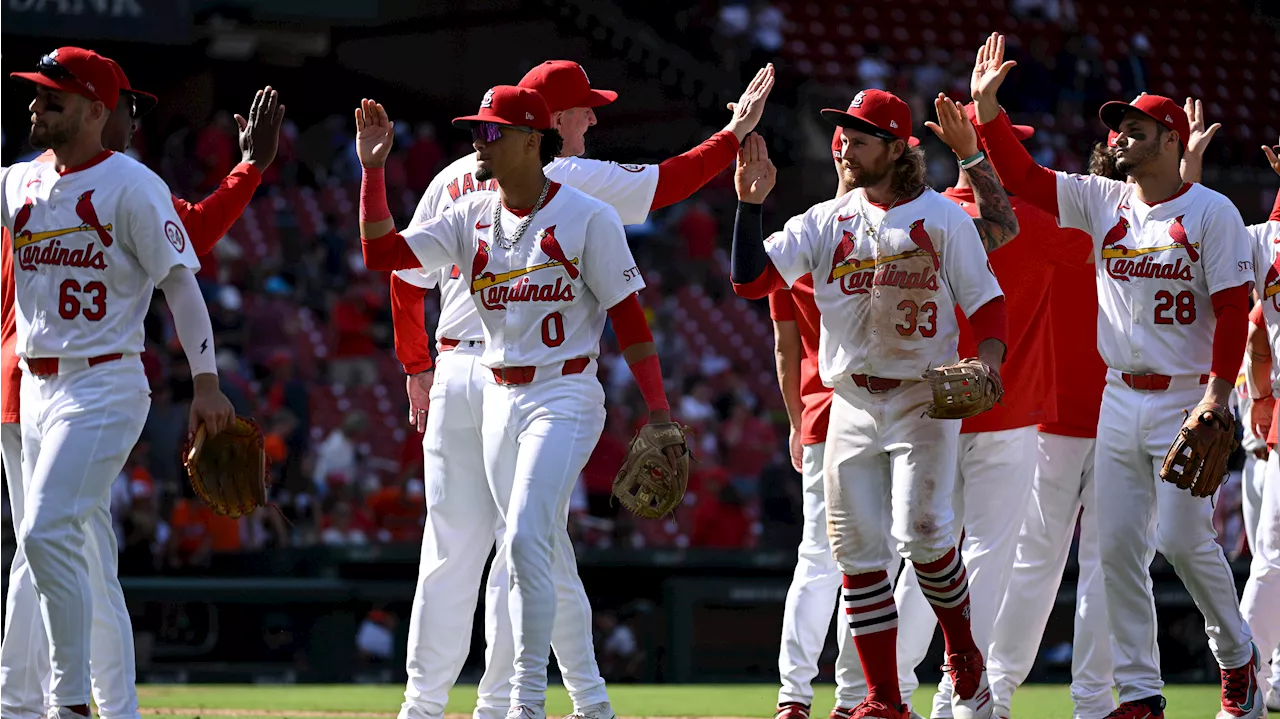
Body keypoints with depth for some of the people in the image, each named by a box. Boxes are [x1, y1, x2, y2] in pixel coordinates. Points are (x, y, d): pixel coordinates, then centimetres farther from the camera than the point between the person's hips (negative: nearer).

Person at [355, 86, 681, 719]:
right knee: (533, 549, 8)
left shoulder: (586, 217, -7)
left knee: (525, 538, -19)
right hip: (498, 399, 6)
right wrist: (372, 170, -6)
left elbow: (628, 316, -7)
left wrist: (658, 411, -11)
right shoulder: (472, 218, 8)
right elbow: (381, 252, 3)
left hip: (564, 397, -6)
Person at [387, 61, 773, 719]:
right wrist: (737, 133, 8)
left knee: (452, 548, 7)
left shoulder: (453, 180, 12)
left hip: (453, 374, 5)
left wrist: (418, 370, 21)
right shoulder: (566, 180, -4)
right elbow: (667, 182, -3)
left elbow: (405, 279, 13)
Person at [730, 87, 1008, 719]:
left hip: (923, 399, -4)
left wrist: (986, 366, -18)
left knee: (920, 531, -18)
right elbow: (751, 278, -1)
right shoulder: (826, 221, 8)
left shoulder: (942, 217, 0)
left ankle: (964, 659, 6)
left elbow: (986, 302, -1)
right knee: (856, 548, 0)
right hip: (853, 402, 4)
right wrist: (750, 204, -12)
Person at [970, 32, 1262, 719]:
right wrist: (986, 106, -7)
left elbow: (1234, 307, -10)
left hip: (1187, 398, -5)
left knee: (1183, 537, -12)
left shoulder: (1211, 212, -6)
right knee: (1117, 546, 1)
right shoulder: (1100, 202, 8)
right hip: (1119, 398, 5)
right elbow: (1020, 176, 5)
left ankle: (1236, 656, 12)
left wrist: (1217, 395, -18)